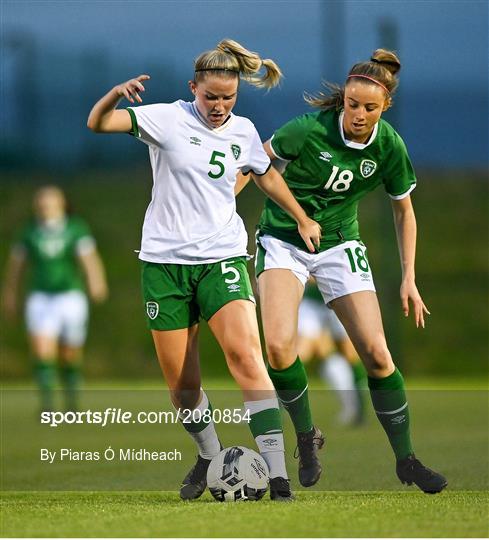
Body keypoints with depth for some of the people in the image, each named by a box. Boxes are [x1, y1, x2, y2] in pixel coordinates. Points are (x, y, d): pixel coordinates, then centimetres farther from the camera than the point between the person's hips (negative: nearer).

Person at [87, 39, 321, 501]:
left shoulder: (242, 131, 7)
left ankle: (276, 472, -25)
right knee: (181, 383, 2)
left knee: (246, 355, -21)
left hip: (222, 259, 1)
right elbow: (97, 123, -15)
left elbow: (266, 175, 27)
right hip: (165, 262, -1)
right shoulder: (167, 119, -5)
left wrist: (303, 219, 33)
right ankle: (209, 458, 30)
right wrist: (116, 94, -35)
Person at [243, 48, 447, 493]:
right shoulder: (309, 130, -21)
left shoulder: (389, 147, -10)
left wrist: (409, 279, 4)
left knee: (376, 353, -8)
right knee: (279, 347, -24)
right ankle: (306, 436, 1)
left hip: (339, 245, 2)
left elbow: (404, 210, 6)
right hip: (283, 240, -2)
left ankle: (406, 460, 8)